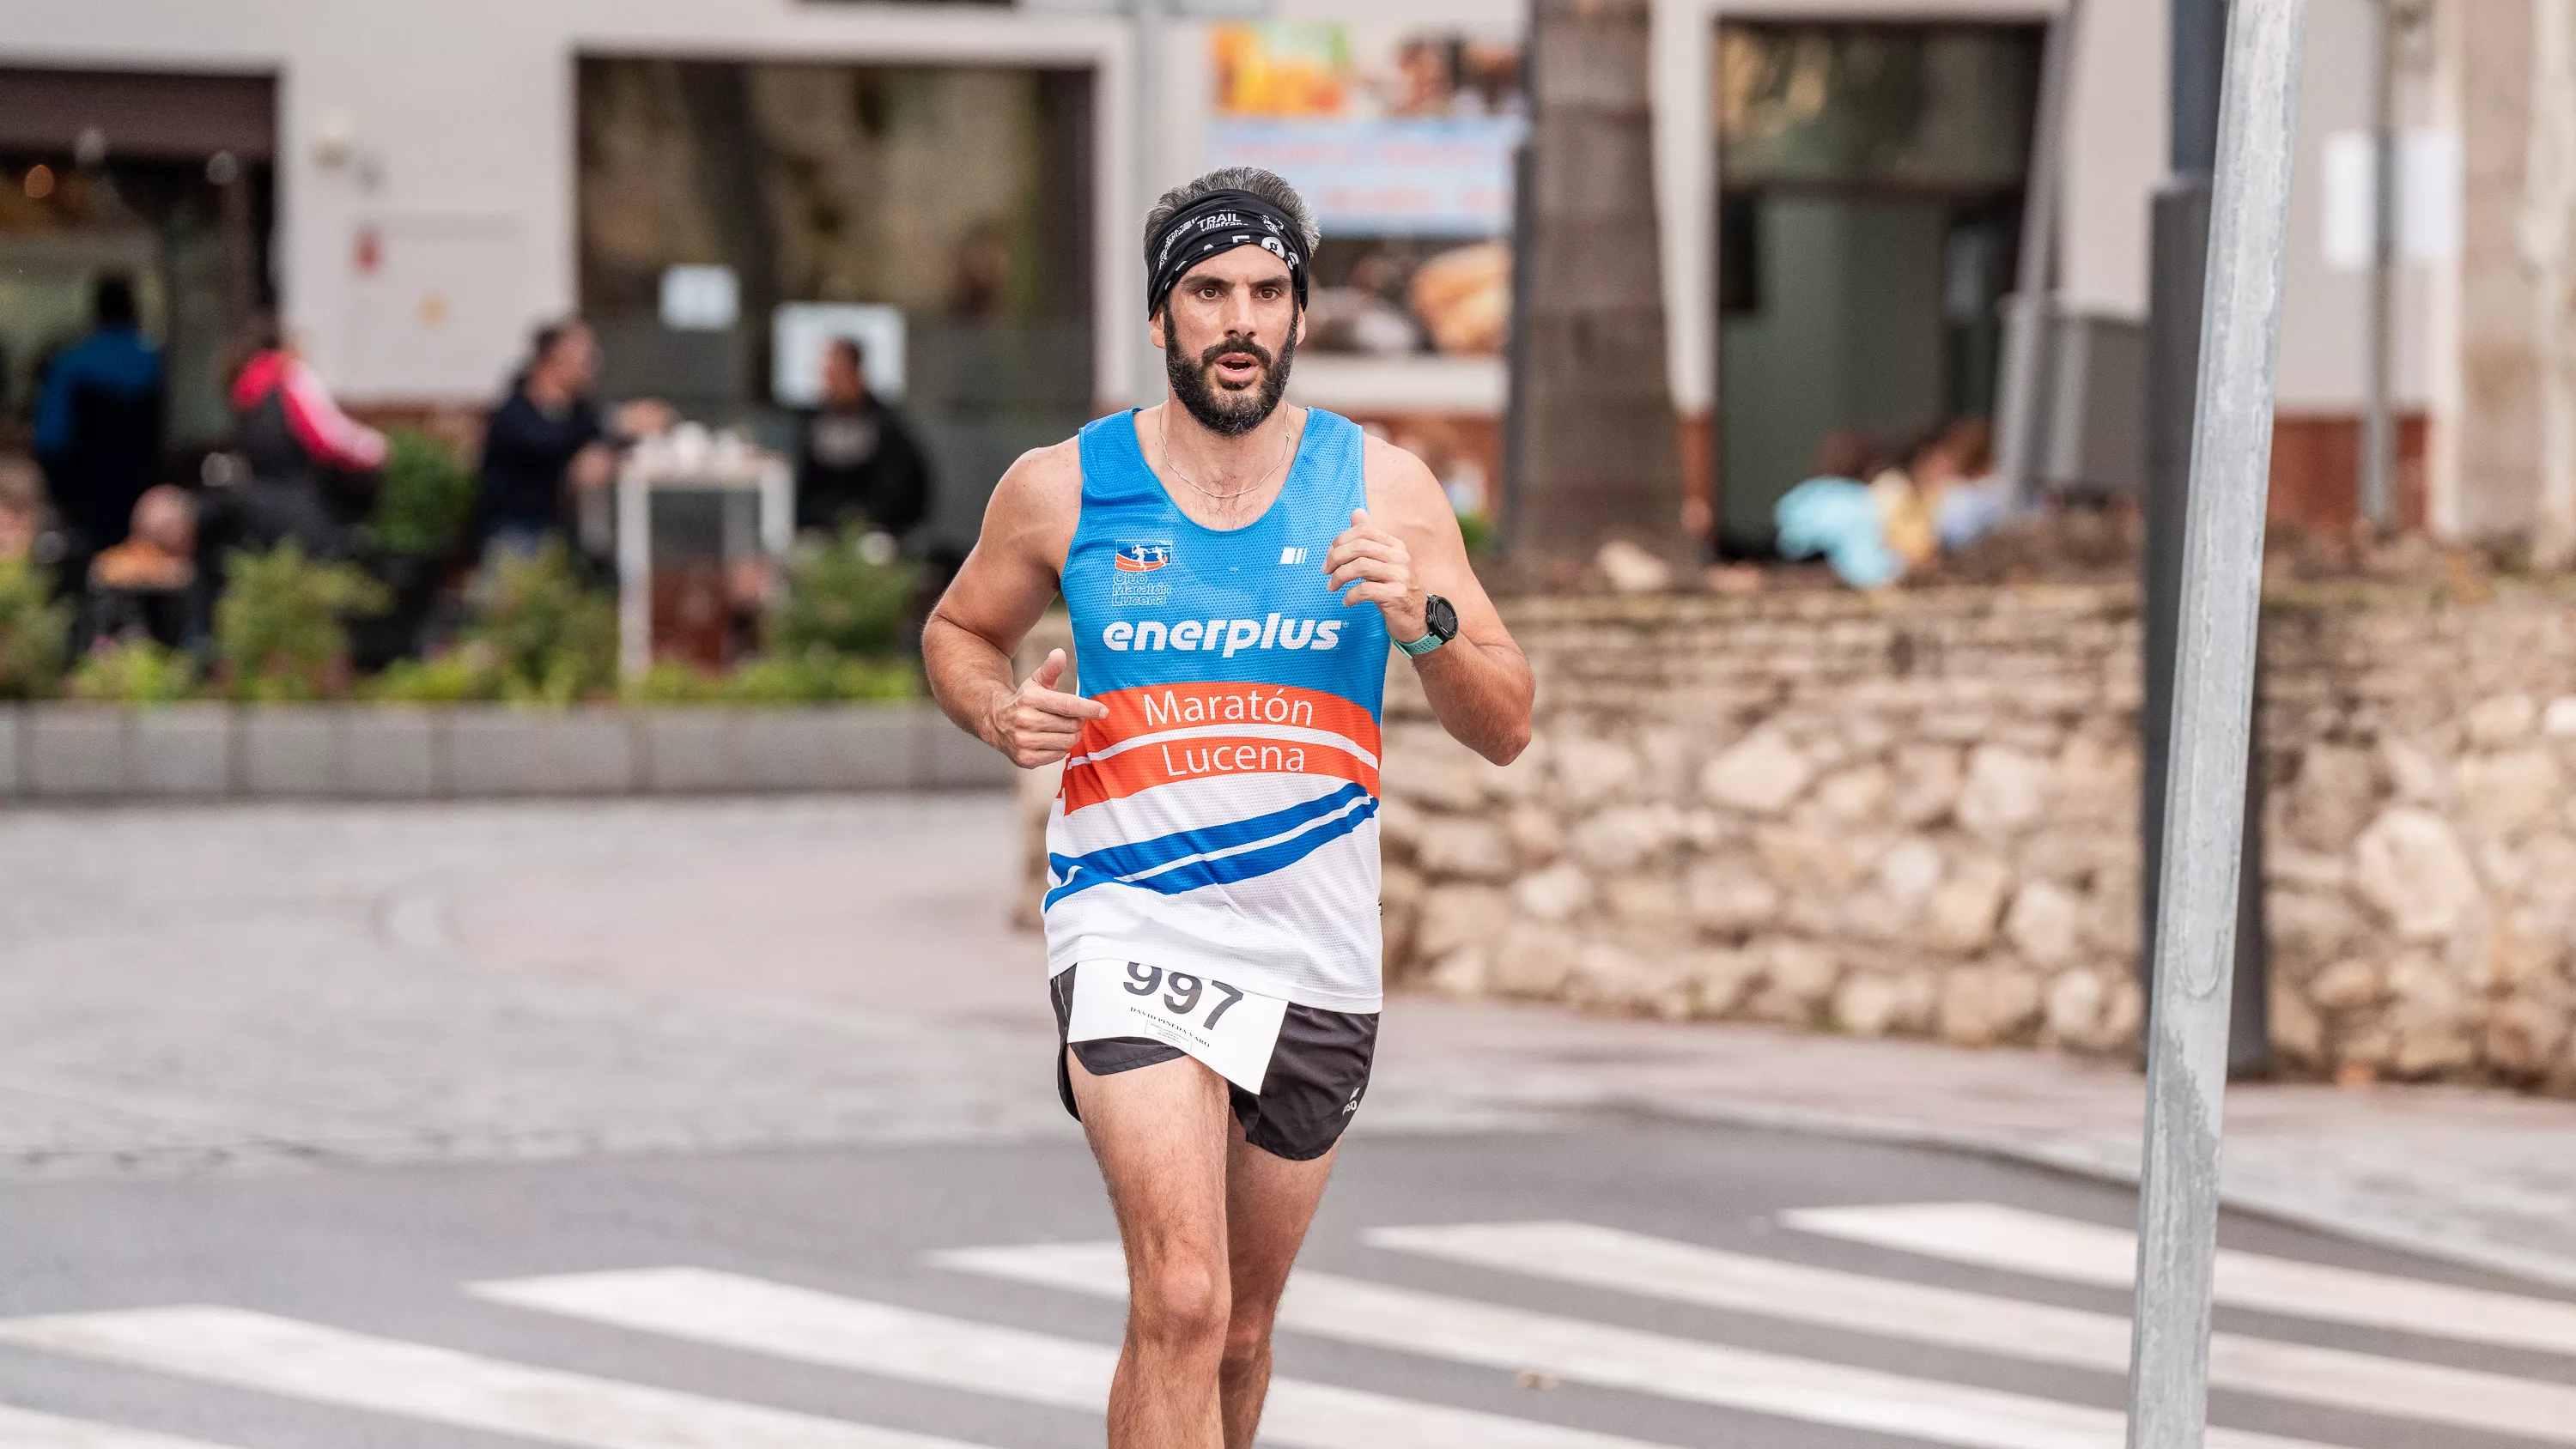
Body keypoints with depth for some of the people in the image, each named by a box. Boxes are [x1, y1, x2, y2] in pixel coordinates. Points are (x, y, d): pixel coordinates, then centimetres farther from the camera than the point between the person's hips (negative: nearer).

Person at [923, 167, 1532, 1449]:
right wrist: (1000, 715, -4)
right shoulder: (1065, 487, -1)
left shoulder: (1380, 486, 2)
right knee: (1181, 1305, -21)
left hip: (1315, 955, 3)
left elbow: (1505, 730, 2)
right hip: (1134, 924, -3)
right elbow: (956, 632, 18)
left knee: (1238, 1333, 15)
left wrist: (1421, 618, -18)